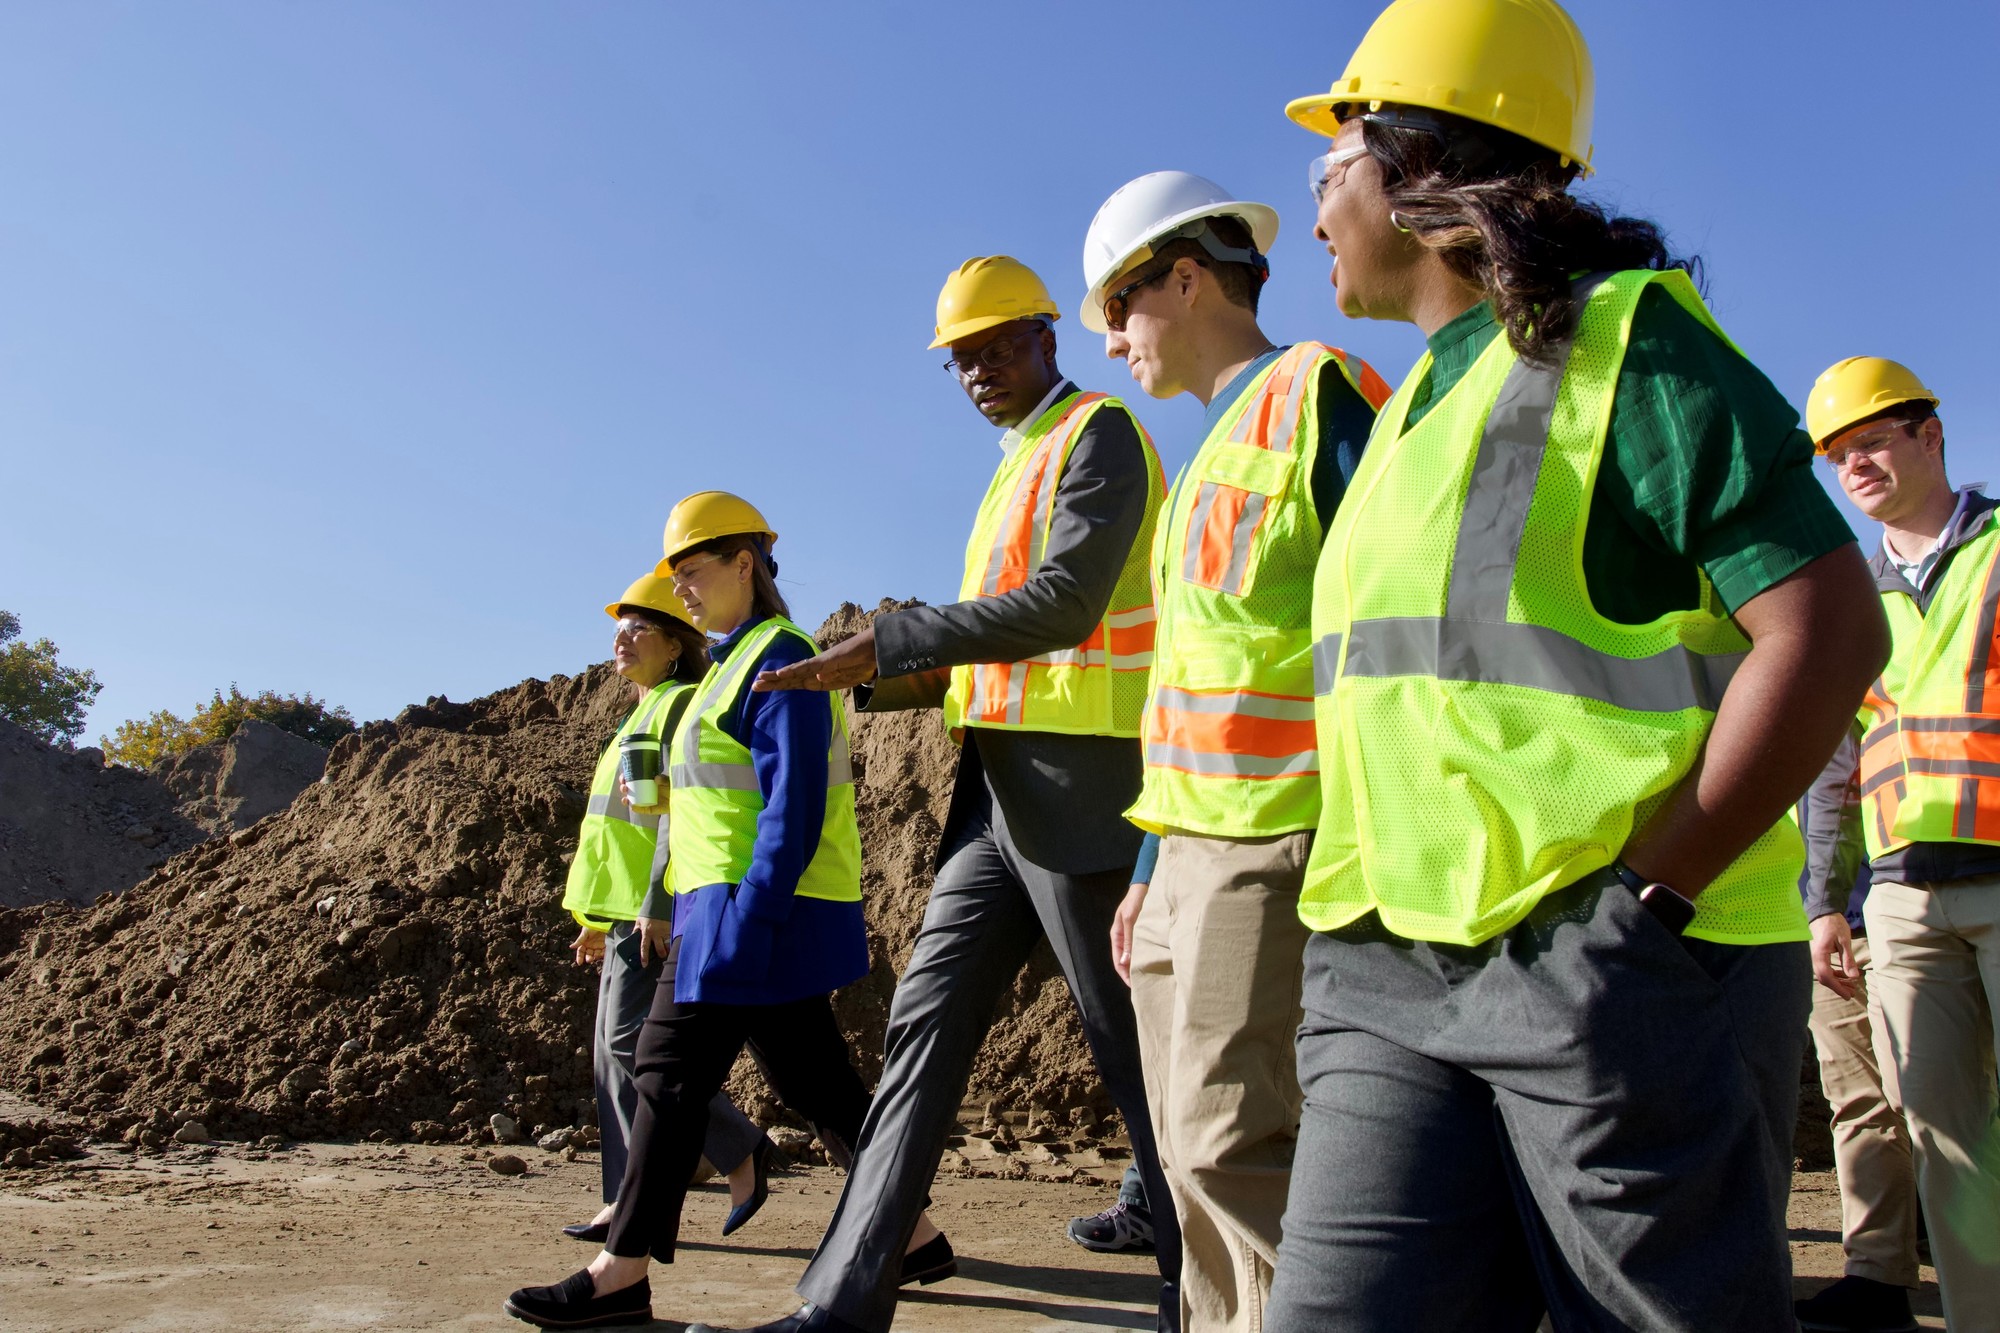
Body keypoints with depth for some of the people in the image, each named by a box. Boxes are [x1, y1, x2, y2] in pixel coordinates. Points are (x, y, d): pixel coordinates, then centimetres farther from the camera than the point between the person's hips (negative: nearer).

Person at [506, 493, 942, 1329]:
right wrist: (683, 914, 22)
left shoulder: (778, 661, -12)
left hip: (760, 914, -10)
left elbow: (795, 811, -19)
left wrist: (745, 923, -23)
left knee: (672, 1076, -4)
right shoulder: (736, 664, 19)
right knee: (815, 1081, 12)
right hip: (735, 914, 10)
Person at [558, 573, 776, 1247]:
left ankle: (741, 1149, 0)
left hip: (657, 909, -10)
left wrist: (658, 906, -25)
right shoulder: (642, 714, 21)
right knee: (614, 1054, 8)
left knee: (630, 1044, -12)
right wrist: (598, 918, 23)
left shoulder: (682, 705, -8)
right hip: (626, 910, 10)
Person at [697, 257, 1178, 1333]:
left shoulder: (1100, 434, -4)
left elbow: (1062, 605, -19)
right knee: (925, 1022, 5)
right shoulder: (1015, 470, 23)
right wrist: (862, 681, 8)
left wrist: (888, 640, -17)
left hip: (1074, 788, -9)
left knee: (1130, 1045, 0)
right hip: (996, 790, 9)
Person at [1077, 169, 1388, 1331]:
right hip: (1197, 847, 10)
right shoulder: (1216, 451, 24)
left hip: (1280, 844, -9)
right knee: (1197, 1149, 12)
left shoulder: (1315, 391, -5)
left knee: (1233, 1145, -11)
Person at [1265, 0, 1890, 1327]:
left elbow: (1831, 631, -14)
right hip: (1396, 972, 7)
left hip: (1622, 974, -6)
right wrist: (1364, 901, 12)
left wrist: (1642, 896, -17)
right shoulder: (1418, 400, 20)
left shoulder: (1627, 344, -5)